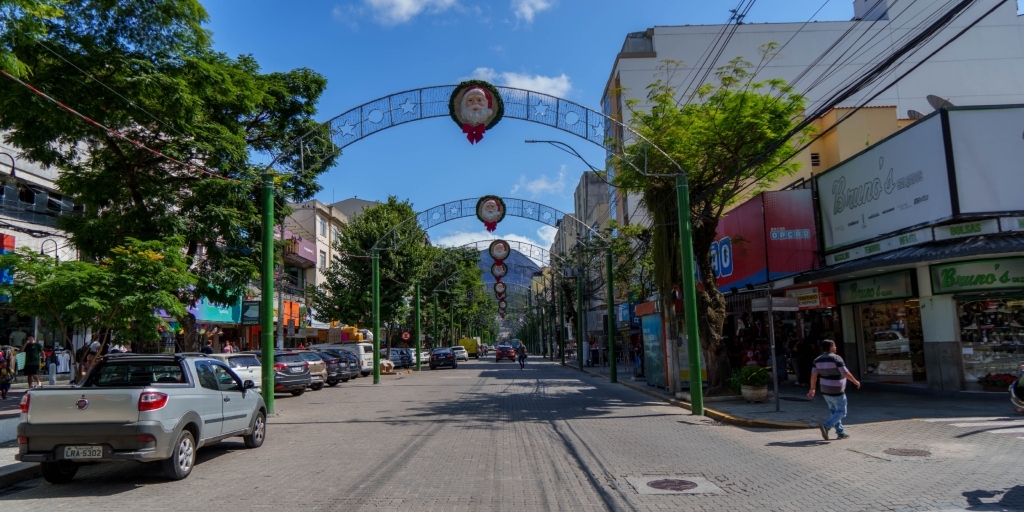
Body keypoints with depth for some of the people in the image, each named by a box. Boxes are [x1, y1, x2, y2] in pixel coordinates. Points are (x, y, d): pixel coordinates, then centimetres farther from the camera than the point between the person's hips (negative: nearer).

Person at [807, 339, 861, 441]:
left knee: (834, 411, 18)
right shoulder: (836, 358, -16)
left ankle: (841, 433, 21)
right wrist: (856, 381, -3)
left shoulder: (818, 360, 2)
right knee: (841, 412, 3)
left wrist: (812, 389, 4)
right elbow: (846, 373, -18)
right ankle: (826, 426, -15)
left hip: (825, 391, 7)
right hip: (837, 392, -7)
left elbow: (813, 375, -2)